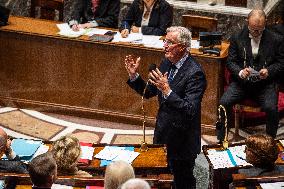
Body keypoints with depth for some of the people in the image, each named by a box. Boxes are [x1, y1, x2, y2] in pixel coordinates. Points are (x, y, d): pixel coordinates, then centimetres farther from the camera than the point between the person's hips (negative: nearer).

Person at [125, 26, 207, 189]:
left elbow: (190, 111, -30)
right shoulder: (166, 63, 2)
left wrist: (167, 91, -39)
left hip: (182, 139, -8)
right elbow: (148, 92, 12)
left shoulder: (194, 73, -23)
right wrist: (134, 75, -4)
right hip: (163, 134, 8)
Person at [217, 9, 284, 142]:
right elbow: (230, 61, 5)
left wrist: (269, 71, -14)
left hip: (265, 83, -1)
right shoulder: (237, 38, 4)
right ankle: (221, 140, -8)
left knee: (271, 108, -29)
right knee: (224, 102, -23)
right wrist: (240, 72, -17)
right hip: (241, 81, 2)